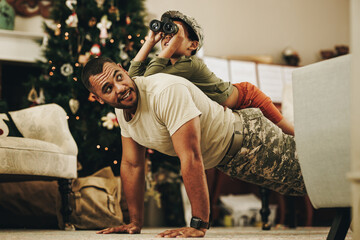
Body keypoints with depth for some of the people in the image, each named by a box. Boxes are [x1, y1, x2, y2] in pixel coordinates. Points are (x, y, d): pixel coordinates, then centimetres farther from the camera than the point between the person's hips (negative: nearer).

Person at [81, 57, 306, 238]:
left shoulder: (166, 92, -37)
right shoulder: (122, 110, -9)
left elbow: (191, 158, -40)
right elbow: (132, 165, 1)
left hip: (248, 139, -8)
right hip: (224, 159, 8)